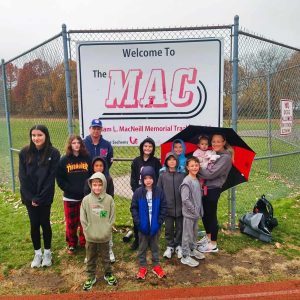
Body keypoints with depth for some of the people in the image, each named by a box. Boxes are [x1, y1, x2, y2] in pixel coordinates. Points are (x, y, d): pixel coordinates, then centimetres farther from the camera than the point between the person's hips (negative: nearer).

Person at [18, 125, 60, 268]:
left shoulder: (53, 153, -10)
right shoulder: (24, 152, -3)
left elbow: (51, 177, -11)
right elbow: (22, 176, -3)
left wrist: (40, 198, -13)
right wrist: (31, 197, -9)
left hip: (45, 196, -2)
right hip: (29, 197, 2)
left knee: (45, 224, 7)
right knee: (34, 224, 10)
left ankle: (47, 252, 27)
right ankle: (37, 253, 28)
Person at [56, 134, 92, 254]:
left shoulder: (87, 158, 0)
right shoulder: (64, 160, -2)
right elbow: (59, 179, -4)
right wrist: (69, 189, -13)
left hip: (85, 196, 1)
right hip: (70, 197, -1)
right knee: (71, 222, 10)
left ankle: (85, 243, 29)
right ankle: (71, 245, 28)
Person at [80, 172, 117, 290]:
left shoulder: (109, 199, -9)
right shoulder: (86, 199, -8)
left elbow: (112, 217, -4)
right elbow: (83, 219, -4)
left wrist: (106, 231, -9)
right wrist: (88, 232, -9)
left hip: (104, 236, 0)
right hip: (90, 237, 1)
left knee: (106, 257, 18)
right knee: (90, 259, 17)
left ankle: (108, 274, 39)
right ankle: (91, 277, 35)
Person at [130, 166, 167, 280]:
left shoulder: (159, 191, -7)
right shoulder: (138, 192, -9)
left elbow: (163, 207, -2)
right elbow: (133, 208, -5)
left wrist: (160, 221, -8)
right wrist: (138, 222, -12)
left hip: (155, 226, 1)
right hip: (143, 226, -1)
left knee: (155, 247, 17)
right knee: (142, 247, 14)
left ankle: (156, 265, 32)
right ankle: (142, 267, 29)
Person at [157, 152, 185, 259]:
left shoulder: (182, 175, -3)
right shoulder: (162, 175, -1)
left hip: (180, 207, 0)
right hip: (168, 207, 0)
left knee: (180, 228, 13)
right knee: (168, 228, 12)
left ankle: (179, 246, 31)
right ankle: (170, 246, 29)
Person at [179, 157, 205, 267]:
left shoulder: (197, 180, 5)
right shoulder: (186, 181, -20)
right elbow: (185, 200, -23)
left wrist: (200, 210, 9)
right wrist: (194, 210, -17)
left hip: (196, 213, 8)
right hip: (189, 213, -8)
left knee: (195, 232, 21)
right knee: (187, 234, 3)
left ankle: (193, 250, 40)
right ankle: (185, 257, 16)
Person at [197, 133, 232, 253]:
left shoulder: (225, 157, -14)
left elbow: (211, 174, -21)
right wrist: (200, 169, -8)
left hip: (213, 189, -8)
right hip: (205, 187, 8)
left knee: (211, 215, 3)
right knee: (204, 214, 18)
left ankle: (213, 245, 18)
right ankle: (208, 237, 39)